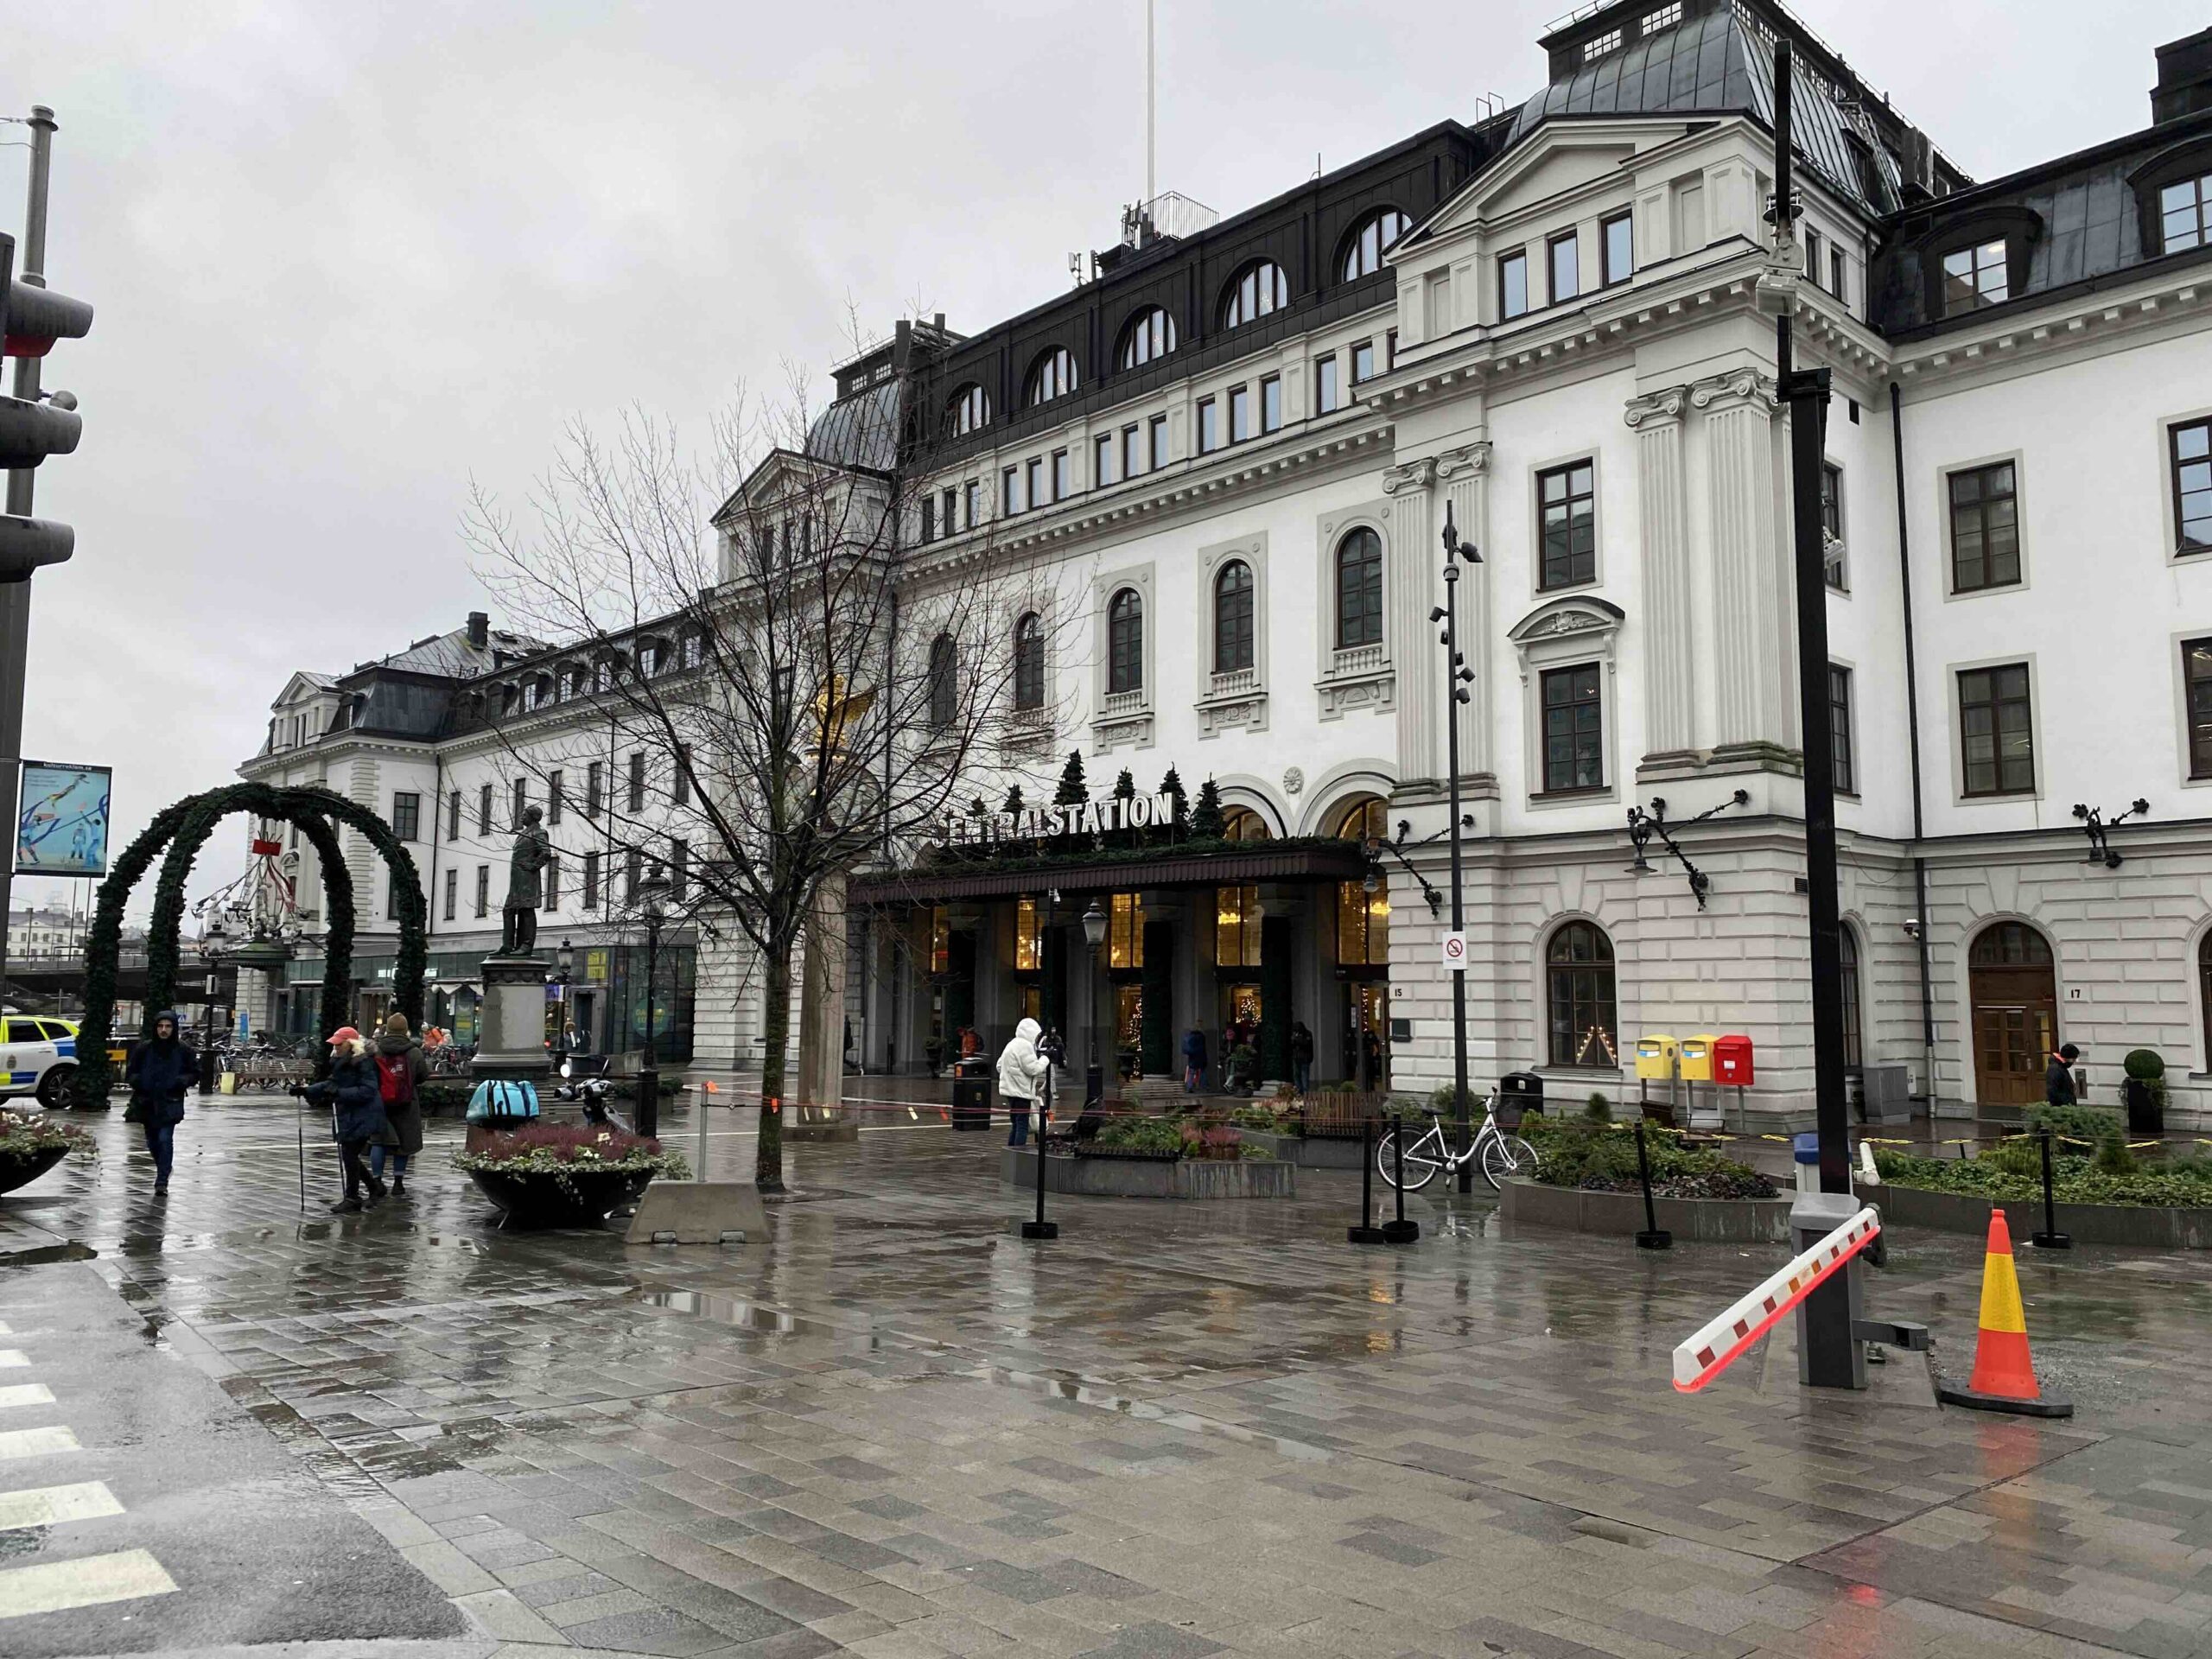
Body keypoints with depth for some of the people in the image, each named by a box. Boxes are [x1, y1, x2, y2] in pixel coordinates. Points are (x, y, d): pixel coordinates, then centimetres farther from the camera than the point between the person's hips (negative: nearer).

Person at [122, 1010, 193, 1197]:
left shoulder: (183, 1051, -3)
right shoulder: (143, 1049, 0)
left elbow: (195, 1074, 6)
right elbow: (129, 1073, 9)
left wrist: (182, 1081, -14)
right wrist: (138, 1081, -12)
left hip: (170, 1104, -3)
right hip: (147, 1103, 3)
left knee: (165, 1140, -15)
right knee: (153, 1142, 12)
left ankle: (162, 1182, -12)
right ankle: (163, 1172, 38)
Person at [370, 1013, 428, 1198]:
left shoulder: (375, 1050, -6)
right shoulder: (414, 1052, -7)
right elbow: (423, 1075, -1)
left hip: (379, 1102, 0)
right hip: (406, 1105, 0)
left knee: (378, 1141, 8)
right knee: (403, 1141, 9)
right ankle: (398, 1183, 12)